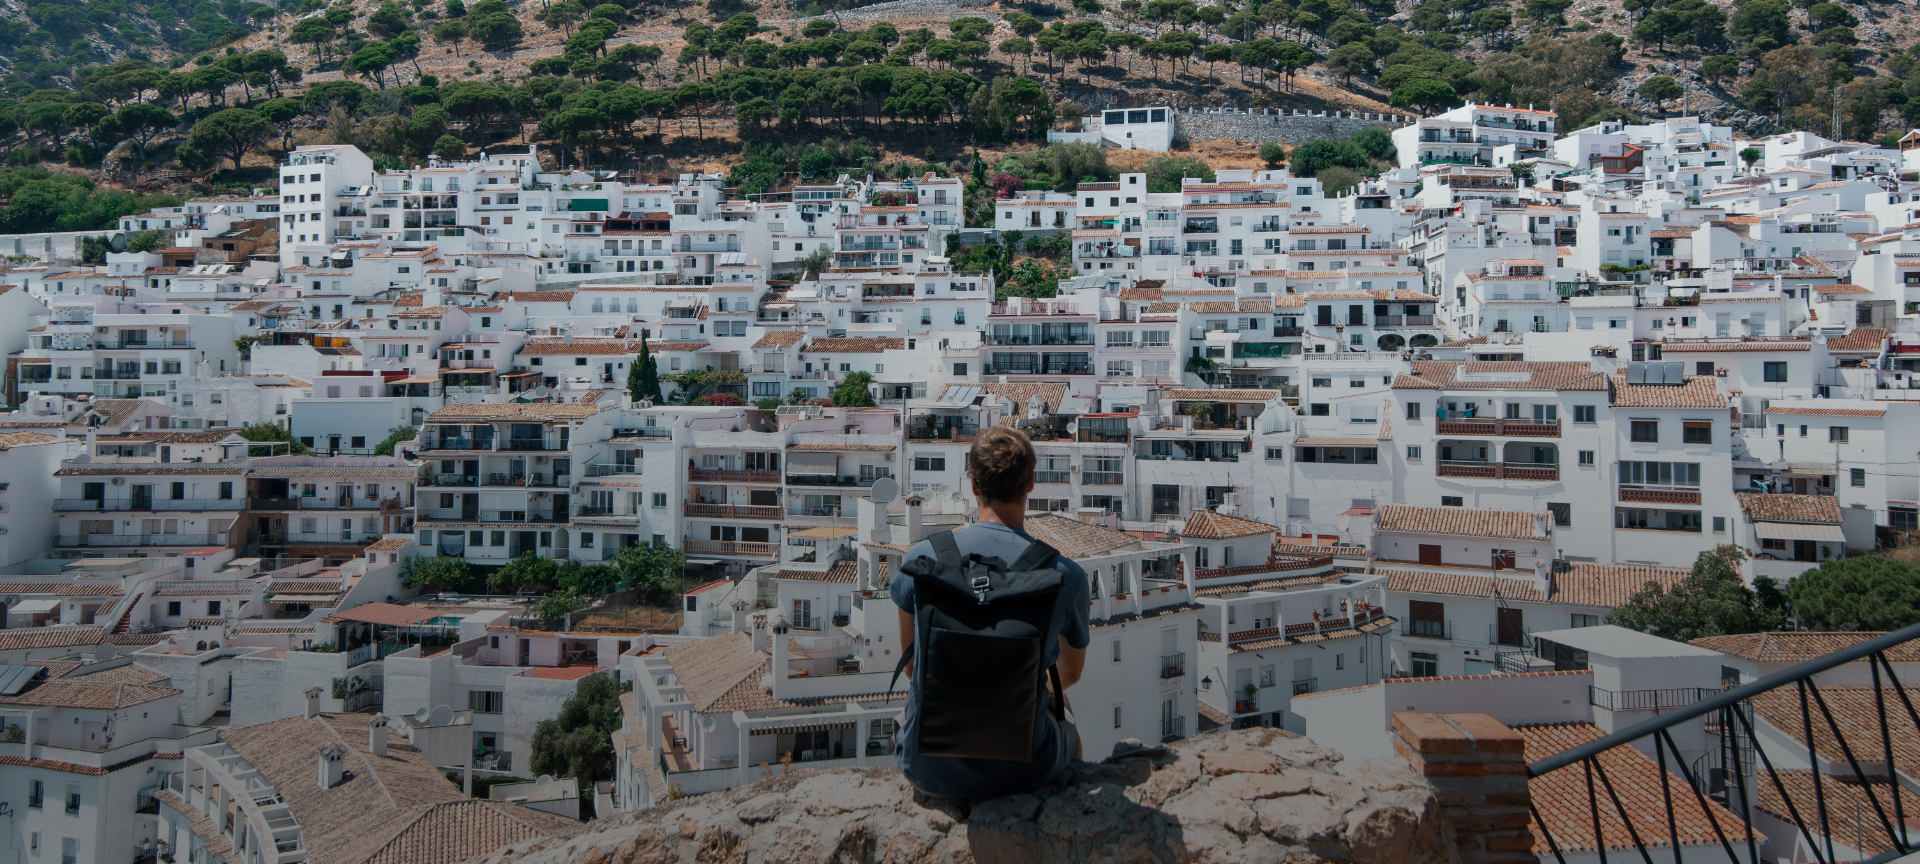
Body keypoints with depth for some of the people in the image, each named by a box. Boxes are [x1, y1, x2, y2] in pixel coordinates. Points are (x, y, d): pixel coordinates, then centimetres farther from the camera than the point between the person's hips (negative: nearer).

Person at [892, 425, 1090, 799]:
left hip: (929, 769, 1)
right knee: (1068, 730, 35)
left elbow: (912, 667, 3)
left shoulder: (920, 559, -11)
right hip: (1022, 770, -1)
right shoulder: (1067, 576, -13)